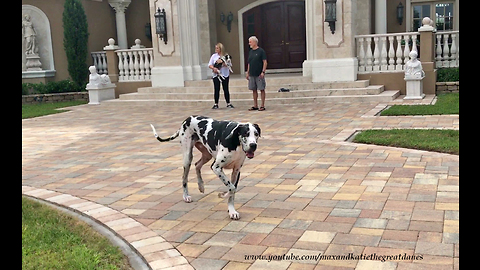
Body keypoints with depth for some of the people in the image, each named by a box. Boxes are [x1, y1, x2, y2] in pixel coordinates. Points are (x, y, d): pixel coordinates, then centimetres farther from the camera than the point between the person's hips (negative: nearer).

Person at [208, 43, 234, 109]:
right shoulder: (214, 56, 6)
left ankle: (228, 103, 10)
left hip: (224, 74, -1)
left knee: (226, 89, 3)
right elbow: (210, 65, 3)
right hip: (216, 74, 1)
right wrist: (214, 68, -16)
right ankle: (216, 104, 7)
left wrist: (222, 62, -18)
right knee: (216, 89, 1)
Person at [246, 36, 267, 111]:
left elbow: (265, 62, -9)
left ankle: (262, 106, 4)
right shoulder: (250, 52, 13)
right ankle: (255, 106, 17)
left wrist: (263, 72, -16)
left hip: (259, 75, -7)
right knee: (254, 90, 9)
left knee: (261, 89, -1)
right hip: (252, 74, 7)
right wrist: (247, 72, 14)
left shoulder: (261, 51, -6)